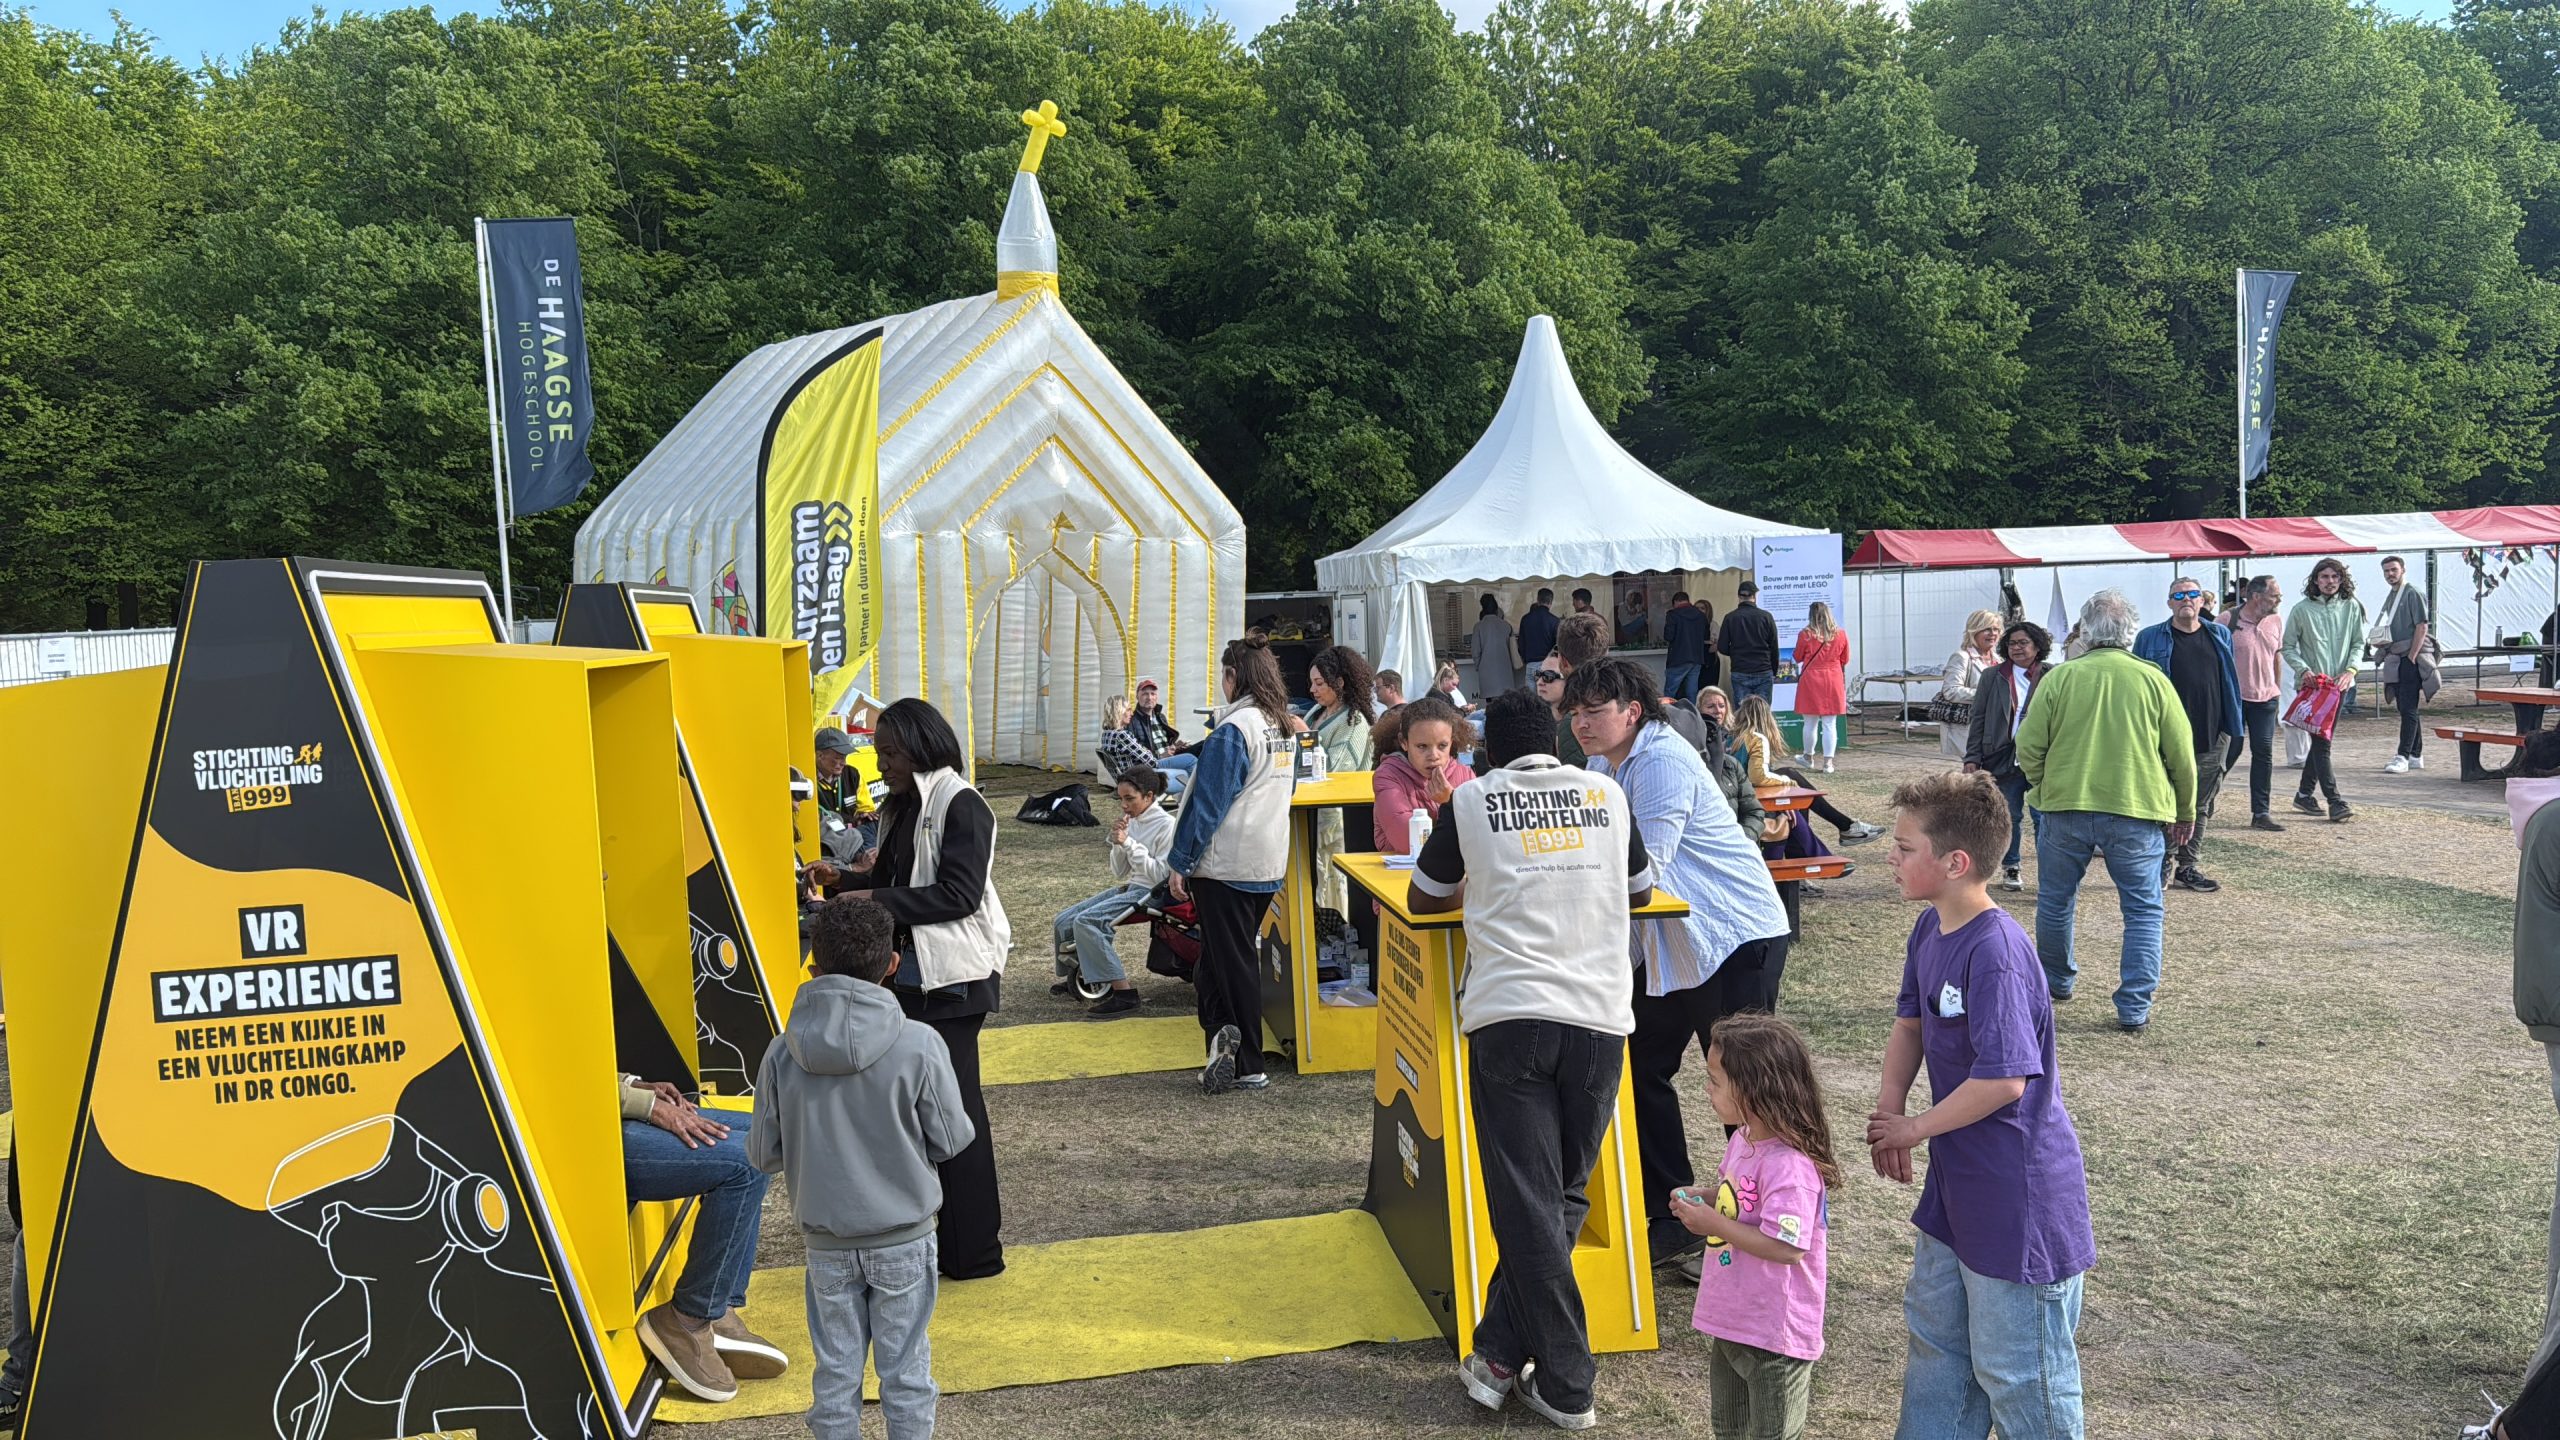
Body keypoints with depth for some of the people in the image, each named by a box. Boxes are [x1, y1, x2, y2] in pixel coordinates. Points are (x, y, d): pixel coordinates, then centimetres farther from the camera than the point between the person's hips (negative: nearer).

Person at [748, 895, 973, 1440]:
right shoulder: (919, 1045, -18)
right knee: (905, 1371, 13)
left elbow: (764, 1154, -3)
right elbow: (951, 1139, -9)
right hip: (903, 1238, -2)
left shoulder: (782, 1054, -11)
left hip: (827, 1243, 2)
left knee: (835, 1372, 16)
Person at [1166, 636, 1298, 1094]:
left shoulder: (1233, 729, -16)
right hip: (1270, 863, 8)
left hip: (1226, 866, -7)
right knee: (1241, 957, 14)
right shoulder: (1281, 725, 8)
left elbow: (1208, 803, -16)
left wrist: (1180, 863, -11)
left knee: (1231, 962, 0)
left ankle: (1248, 1066, -1)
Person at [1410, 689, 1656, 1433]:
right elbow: (1639, 892, 28)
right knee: (1561, 1197, 15)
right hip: (1600, 1016, 2)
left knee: (1529, 1205, 3)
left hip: (1508, 1015, -2)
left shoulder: (1470, 800, 8)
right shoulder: (1607, 793, 14)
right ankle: (1500, 1351, 16)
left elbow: (1422, 901, 20)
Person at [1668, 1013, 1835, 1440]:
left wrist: (1713, 1223, -25)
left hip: (1774, 1337, -10)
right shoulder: (1742, 1139, 1)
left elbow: (1785, 1247, -31)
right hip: (1729, 1321, 10)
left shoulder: (1790, 1166, -28)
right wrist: (1701, 1199, 0)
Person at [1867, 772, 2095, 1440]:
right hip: (1957, 1181, 10)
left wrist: (1915, 1128, -18)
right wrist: (1887, 1108, -2)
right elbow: (1910, 1022, 13)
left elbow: (2005, 1080, -30)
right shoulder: (1929, 930, 1)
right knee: (1936, 1331, 24)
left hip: (2020, 1195, -10)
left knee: (2014, 1365, 6)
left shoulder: (1996, 953, -27)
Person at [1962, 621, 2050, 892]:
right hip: (2005, 759, 1)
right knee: (2009, 817, 9)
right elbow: (1979, 720, 6)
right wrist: (1972, 759, 0)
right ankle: (2010, 868, 25)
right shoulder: (1992, 677, 7)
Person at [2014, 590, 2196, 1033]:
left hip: (2065, 806, 0)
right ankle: (2135, 1008, 4)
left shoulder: (2059, 678, -5)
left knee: (2055, 901, 19)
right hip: (2137, 812, 0)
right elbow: (2182, 755, 2)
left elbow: (2028, 748, -4)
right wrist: (2185, 812, 15)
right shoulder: (2153, 680, -3)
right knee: (2142, 910, 8)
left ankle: (2057, 980, 35)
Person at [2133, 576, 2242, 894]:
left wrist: (2230, 726, 11)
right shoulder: (2150, 638, 0)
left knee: (2200, 807, 9)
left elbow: (2230, 682, 16)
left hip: (2211, 738, 4)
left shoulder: (2220, 636, 11)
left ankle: (2186, 867, 18)